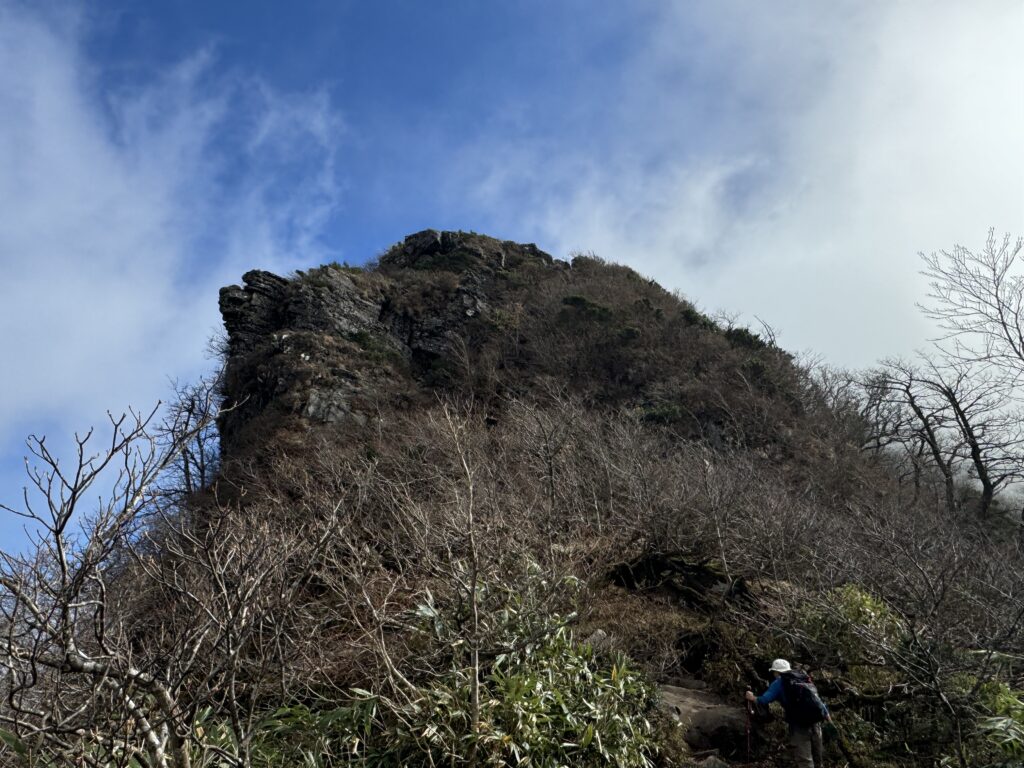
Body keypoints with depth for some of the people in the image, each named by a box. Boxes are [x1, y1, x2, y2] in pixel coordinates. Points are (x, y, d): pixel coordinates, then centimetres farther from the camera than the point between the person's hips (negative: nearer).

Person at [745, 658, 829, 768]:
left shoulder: (779, 682, 3)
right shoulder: (805, 679, 21)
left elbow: (764, 700, -4)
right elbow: (819, 701, 21)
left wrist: (752, 698, 14)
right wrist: (828, 718, 24)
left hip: (799, 725, -6)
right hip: (815, 723, 6)